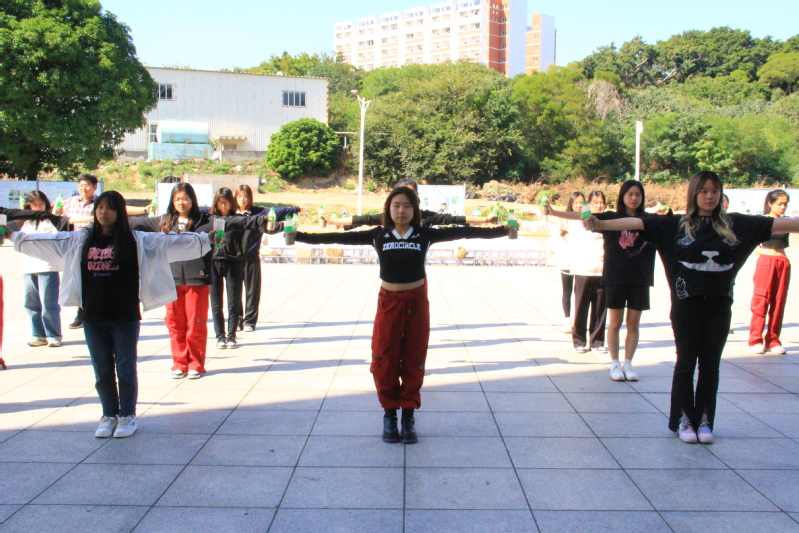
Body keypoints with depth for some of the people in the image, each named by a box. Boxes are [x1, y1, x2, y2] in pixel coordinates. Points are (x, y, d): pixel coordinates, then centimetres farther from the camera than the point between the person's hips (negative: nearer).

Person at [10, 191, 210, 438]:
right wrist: (15, 237, 14)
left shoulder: (137, 241, -3)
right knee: (102, 371, 13)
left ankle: (127, 416, 21)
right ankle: (109, 415, 27)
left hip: (125, 316, -3)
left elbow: (169, 242, -9)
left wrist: (203, 240, -16)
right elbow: (44, 241, 14)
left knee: (126, 369, 7)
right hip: (93, 317, 3)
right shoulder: (80, 240, 7)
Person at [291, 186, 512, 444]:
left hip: (417, 302, 0)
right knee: (384, 362, 2)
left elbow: (463, 232, -5)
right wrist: (302, 236, -10)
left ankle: (408, 415, 20)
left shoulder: (424, 235, -3)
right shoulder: (378, 235, -2)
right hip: (388, 302, 0)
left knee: (413, 361, 7)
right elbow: (342, 238, -5)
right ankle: (389, 414, 17)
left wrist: (503, 230, -9)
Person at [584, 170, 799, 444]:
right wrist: (601, 224, -19)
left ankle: (704, 420, 20)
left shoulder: (735, 224, 3)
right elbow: (638, 222, -9)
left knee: (710, 364, 10)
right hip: (687, 305, -2)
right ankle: (683, 419, 17)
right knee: (686, 363, 7)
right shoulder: (676, 225, -2)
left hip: (719, 305, 2)